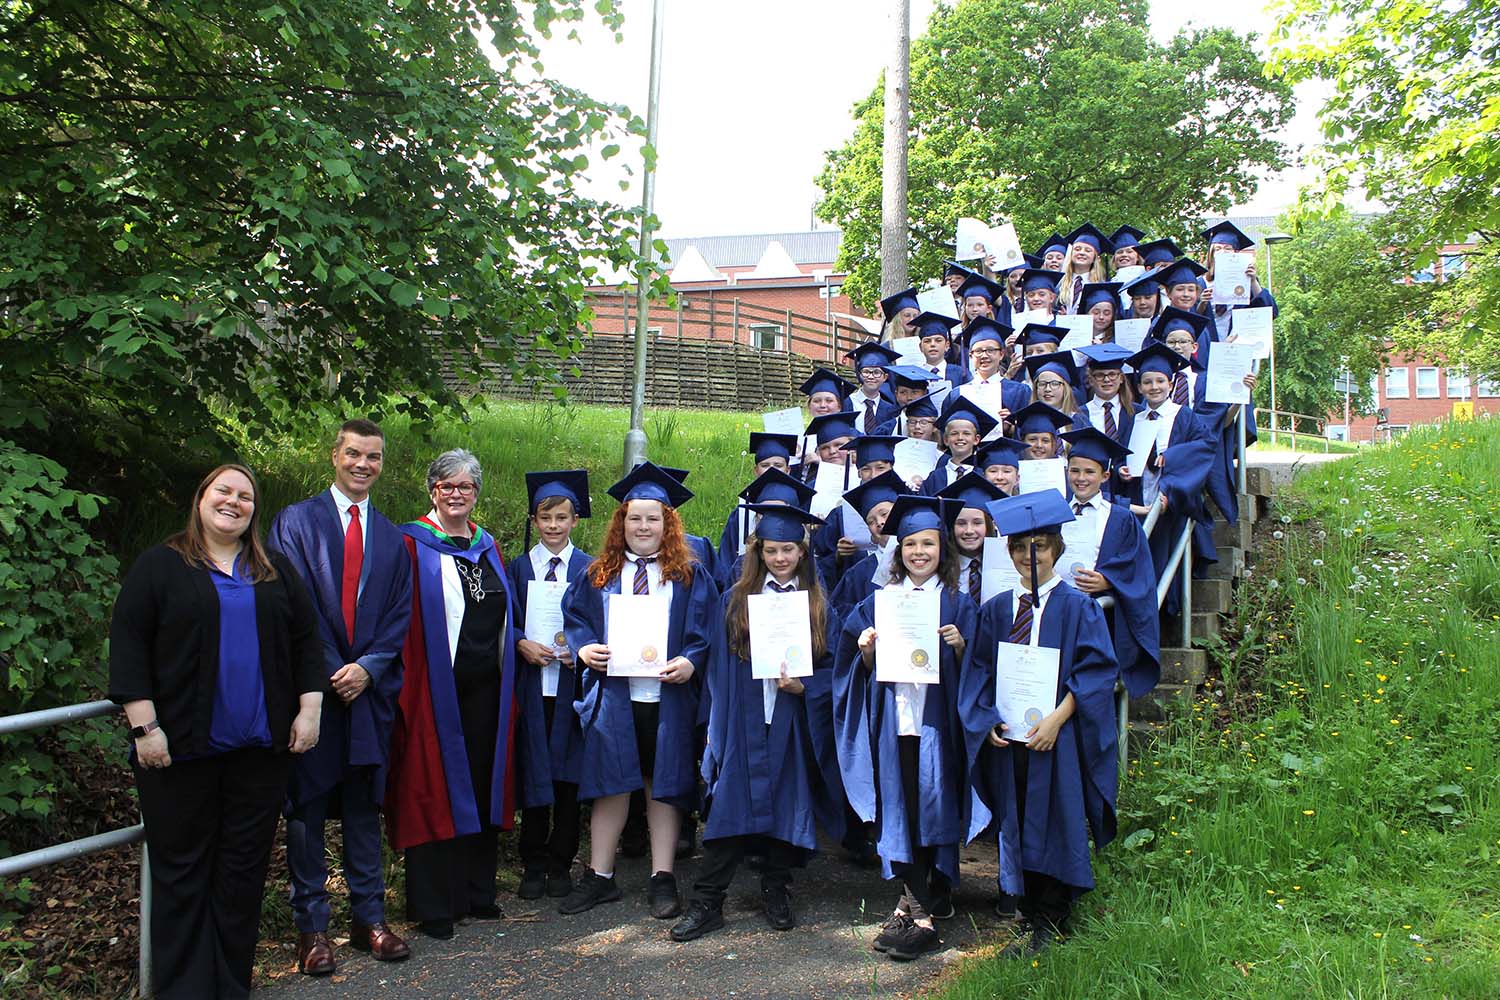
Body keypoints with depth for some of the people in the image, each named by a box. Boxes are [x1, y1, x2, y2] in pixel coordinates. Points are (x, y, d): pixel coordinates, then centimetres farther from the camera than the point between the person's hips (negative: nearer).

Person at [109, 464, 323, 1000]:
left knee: (244, 868, 7)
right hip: (182, 746, -3)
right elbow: (128, 644, -4)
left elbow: (306, 640, 11)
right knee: (182, 870, 4)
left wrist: (308, 708, 1)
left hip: (260, 748, 3)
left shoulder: (276, 570, 12)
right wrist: (144, 724, -11)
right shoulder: (160, 565, 2)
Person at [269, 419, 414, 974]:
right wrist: (330, 671, -13)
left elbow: (400, 614, 7)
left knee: (364, 806, 10)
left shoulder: (392, 538, 12)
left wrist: (367, 667, -9)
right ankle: (311, 925, 13)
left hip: (369, 687, 3)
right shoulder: (296, 521, 1)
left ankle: (369, 918, 18)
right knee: (307, 807, 4)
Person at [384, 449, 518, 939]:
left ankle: (477, 892, 24)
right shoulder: (412, 545, -5)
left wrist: (520, 644, 10)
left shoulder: (488, 547, 14)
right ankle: (432, 905, 10)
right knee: (433, 792, 0)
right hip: (436, 690, -6)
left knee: (482, 788, 11)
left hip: (485, 689, 6)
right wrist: (406, 684, -16)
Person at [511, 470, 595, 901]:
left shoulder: (590, 569, 6)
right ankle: (533, 864, 14)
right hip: (531, 684, 1)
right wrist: (522, 644, -13)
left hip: (572, 684, -1)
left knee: (568, 776, 3)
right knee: (533, 773, 3)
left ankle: (561, 863, 14)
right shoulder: (517, 568, 10)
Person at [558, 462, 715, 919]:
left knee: (663, 786, 6)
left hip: (668, 694, -1)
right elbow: (574, 616, 9)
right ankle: (599, 877, 16)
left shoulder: (689, 576, 5)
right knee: (610, 785, 5)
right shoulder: (599, 574, 10)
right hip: (613, 695, 1)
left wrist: (690, 662, -16)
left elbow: (705, 629, 1)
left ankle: (662, 879, 15)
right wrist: (584, 647, -10)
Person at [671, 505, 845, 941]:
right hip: (744, 723, -1)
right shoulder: (735, 600, 5)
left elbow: (831, 667, 5)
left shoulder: (818, 606, 6)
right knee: (732, 807, -3)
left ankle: (776, 895, 22)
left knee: (788, 805, 6)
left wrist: (803, 686, -14)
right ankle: (706, 904, 4)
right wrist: (718, 726, -1)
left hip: (794, 723, 1)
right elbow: (720, 668, 4)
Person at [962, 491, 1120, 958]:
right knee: (1016, 828, 9)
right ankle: (1028, 913, 22)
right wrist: (988, 721, -4)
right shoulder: (995, 609, 9)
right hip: (1006, 739, 4)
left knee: (1052, 827, 2)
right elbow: (979, 671, 11)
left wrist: (1057, 719, -18)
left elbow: (1096, 671, -9)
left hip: (1055, 739, -4)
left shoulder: (1076, 607, -4)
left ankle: (1048, 925, 14)